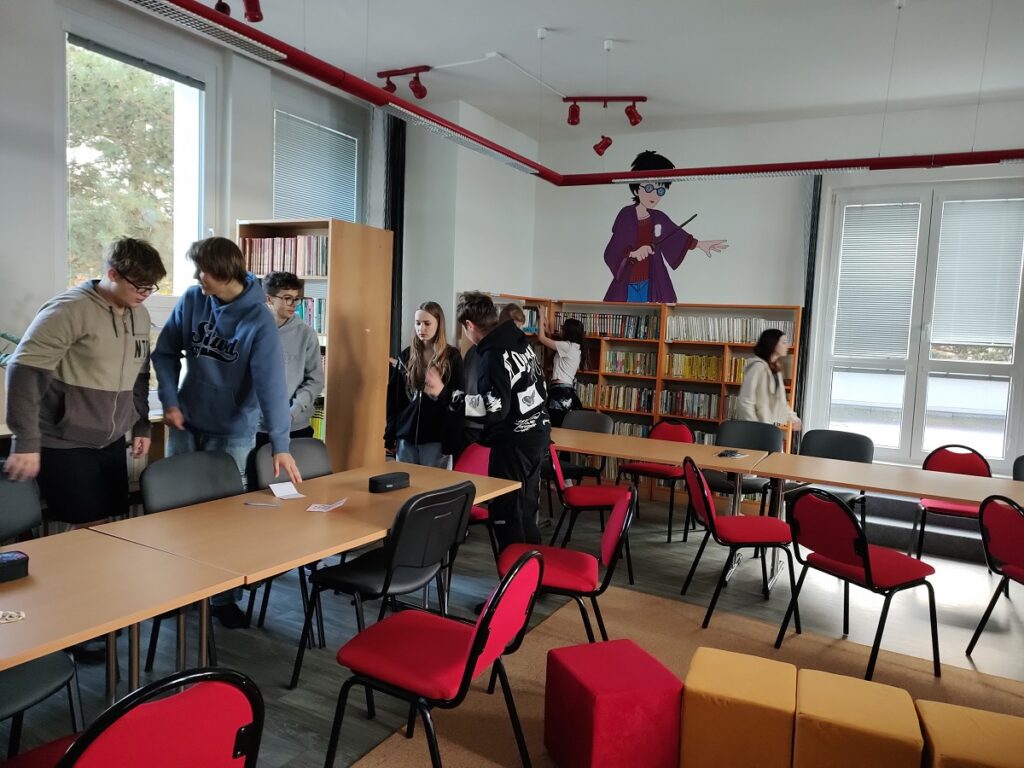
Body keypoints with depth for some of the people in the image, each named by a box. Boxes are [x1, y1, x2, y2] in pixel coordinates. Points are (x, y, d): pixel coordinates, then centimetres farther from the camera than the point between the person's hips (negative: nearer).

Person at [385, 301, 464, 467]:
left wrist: (452, 441, -10)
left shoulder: (452, 357, -2)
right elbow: (394, 396, 10)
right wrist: (390, 434, 4)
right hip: (406, 436, 4)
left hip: (436, 438, -3)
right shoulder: (406, 355, 8)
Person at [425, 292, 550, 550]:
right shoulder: (520, 341, 8)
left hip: (513, 442, -9)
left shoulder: (494, 355, -21)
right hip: (535, 432, 9)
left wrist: (444, 393, -29)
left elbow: (494, 407, -29)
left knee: (506, 513, 0)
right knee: (526, 509, 18)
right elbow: (539, 387, 17)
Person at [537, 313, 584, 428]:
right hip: (565, 390, 10)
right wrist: (547, 330, 27)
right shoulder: (574, 348, 16)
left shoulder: (568, 346, -12)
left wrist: (541, 317, 2)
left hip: (561, 391, -10)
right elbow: (552, 345, 30)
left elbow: (541, 338, -10)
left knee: (556, 428, -9)